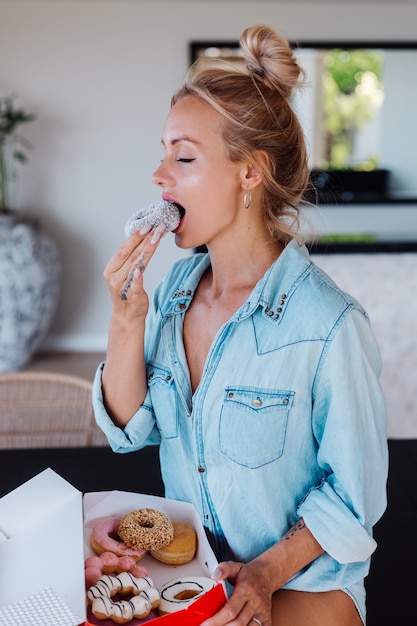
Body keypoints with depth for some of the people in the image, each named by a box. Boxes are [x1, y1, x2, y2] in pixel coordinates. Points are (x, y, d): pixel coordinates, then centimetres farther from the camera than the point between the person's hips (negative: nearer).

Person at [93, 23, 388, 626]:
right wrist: (126, 320, -13)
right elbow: (129, 430, -1)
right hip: (185, 565, 5)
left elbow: (354, 496, -12)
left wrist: (267, 573, -19)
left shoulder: (329, 325, -22)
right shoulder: (175, 285, -2)